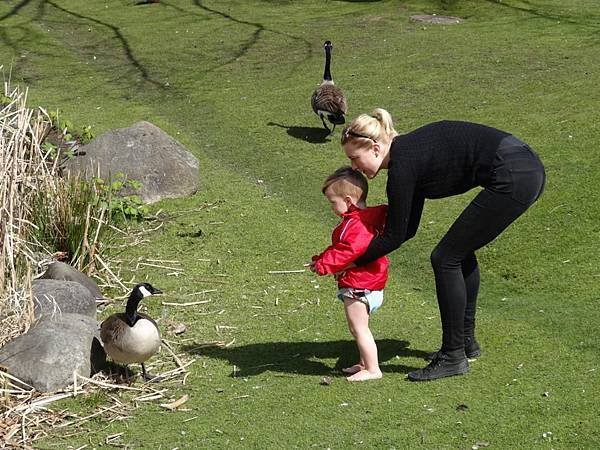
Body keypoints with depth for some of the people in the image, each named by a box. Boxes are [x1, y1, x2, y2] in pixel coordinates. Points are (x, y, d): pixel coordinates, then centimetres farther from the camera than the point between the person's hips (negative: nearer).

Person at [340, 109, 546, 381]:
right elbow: (407, 228, 20)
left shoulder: (403, 164, -12)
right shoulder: (409, 151, 15)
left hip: (513, 178, -9)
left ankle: (454, 357, 6)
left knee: (446, 258, 0)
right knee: (461, 252, 22)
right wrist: (362, 249, 17)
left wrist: (353, 262, 3)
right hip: (527, 168, 9)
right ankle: (466, 341, 33)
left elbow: (395, 236, -6)